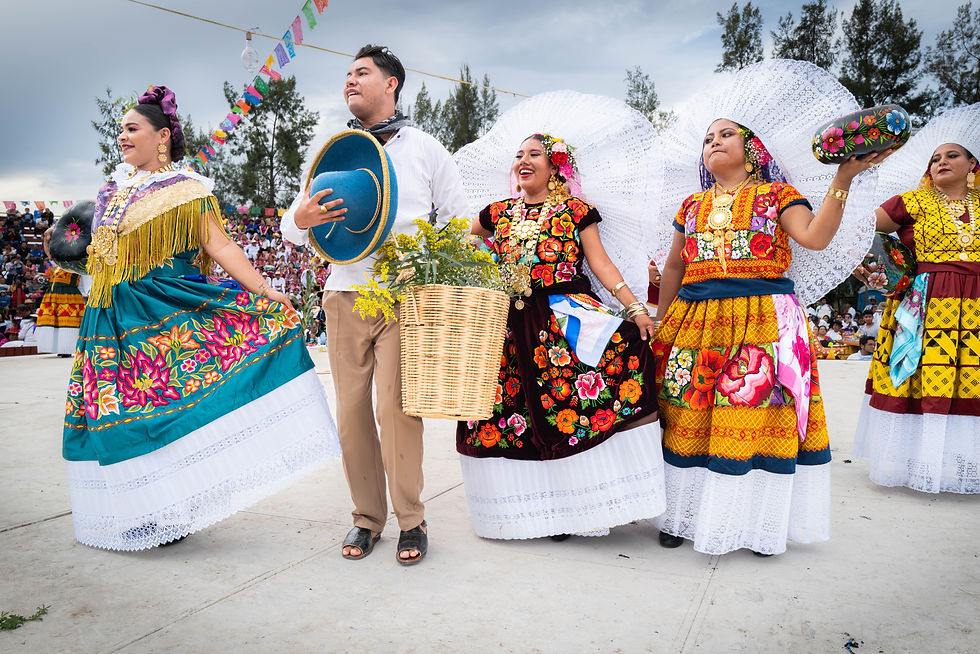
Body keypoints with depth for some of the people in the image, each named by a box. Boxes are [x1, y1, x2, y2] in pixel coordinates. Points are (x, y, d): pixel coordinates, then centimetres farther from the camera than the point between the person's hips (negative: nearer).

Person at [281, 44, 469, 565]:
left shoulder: (424, 148, 11)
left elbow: (460, 223, 11)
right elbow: (290, 228, 15)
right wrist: (301, 220, -10)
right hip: (345, 294, 3)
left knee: (395, 408, -11)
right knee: (352, 410, 2)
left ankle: (411, 520, 3)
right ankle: (367, 516, 16)